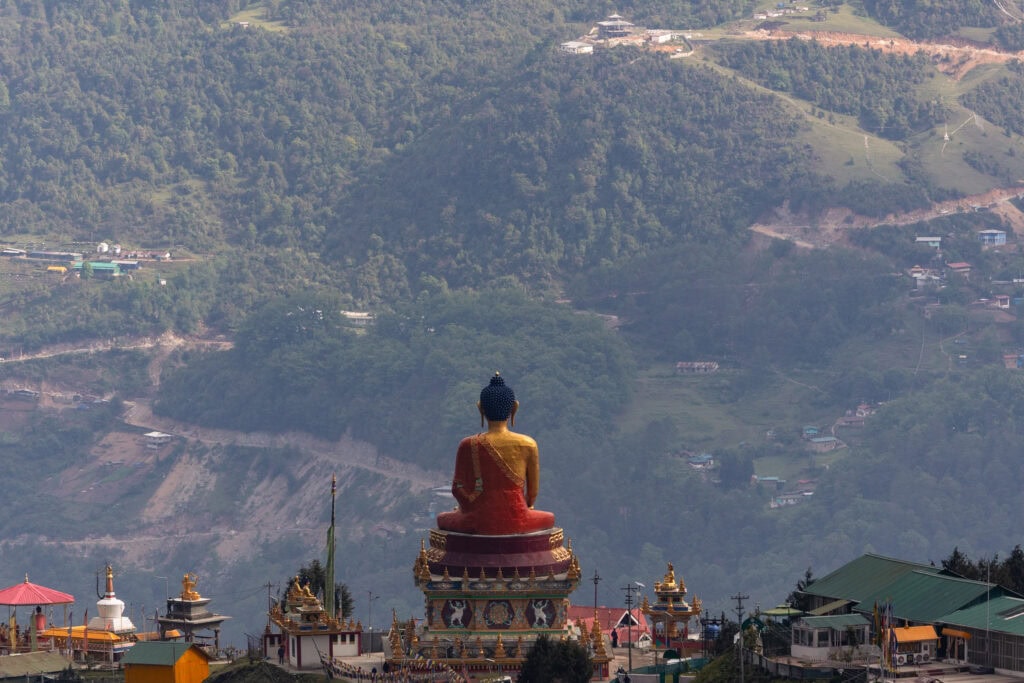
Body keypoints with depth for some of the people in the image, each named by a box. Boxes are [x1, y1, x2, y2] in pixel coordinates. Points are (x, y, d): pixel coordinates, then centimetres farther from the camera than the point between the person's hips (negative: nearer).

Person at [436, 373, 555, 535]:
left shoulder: (469, 446, -8)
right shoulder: (528, 445, -7)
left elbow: (458, 489, -1)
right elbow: (533, 491, 3)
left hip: (480, 523, 0)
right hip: (518, 522, 1)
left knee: (442, 519, 32)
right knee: (549, 518, 34)